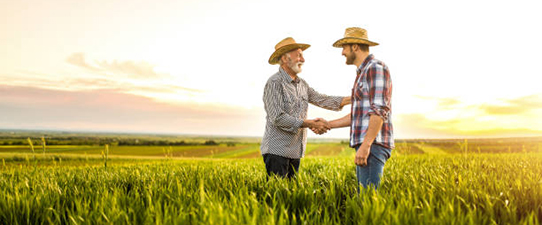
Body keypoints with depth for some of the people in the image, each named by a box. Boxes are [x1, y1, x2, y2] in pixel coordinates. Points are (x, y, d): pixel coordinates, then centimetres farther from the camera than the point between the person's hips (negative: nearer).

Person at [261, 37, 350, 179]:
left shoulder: (301, 84, 14)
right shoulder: (274, 83, -12)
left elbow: (321, 100, 7)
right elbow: (277, 118, -19)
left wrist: (351, 99, -3)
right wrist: (309, 124, -20)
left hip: (295, 151, 8)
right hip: (277, 151, -8)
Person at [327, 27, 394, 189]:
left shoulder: (376, 68, -7)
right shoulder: (363, 73, 23)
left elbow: (380, 111, -18)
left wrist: (366, 145, -23)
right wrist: (328, 124, 24)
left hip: (373, 144, -10)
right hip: (364, 145, 10)